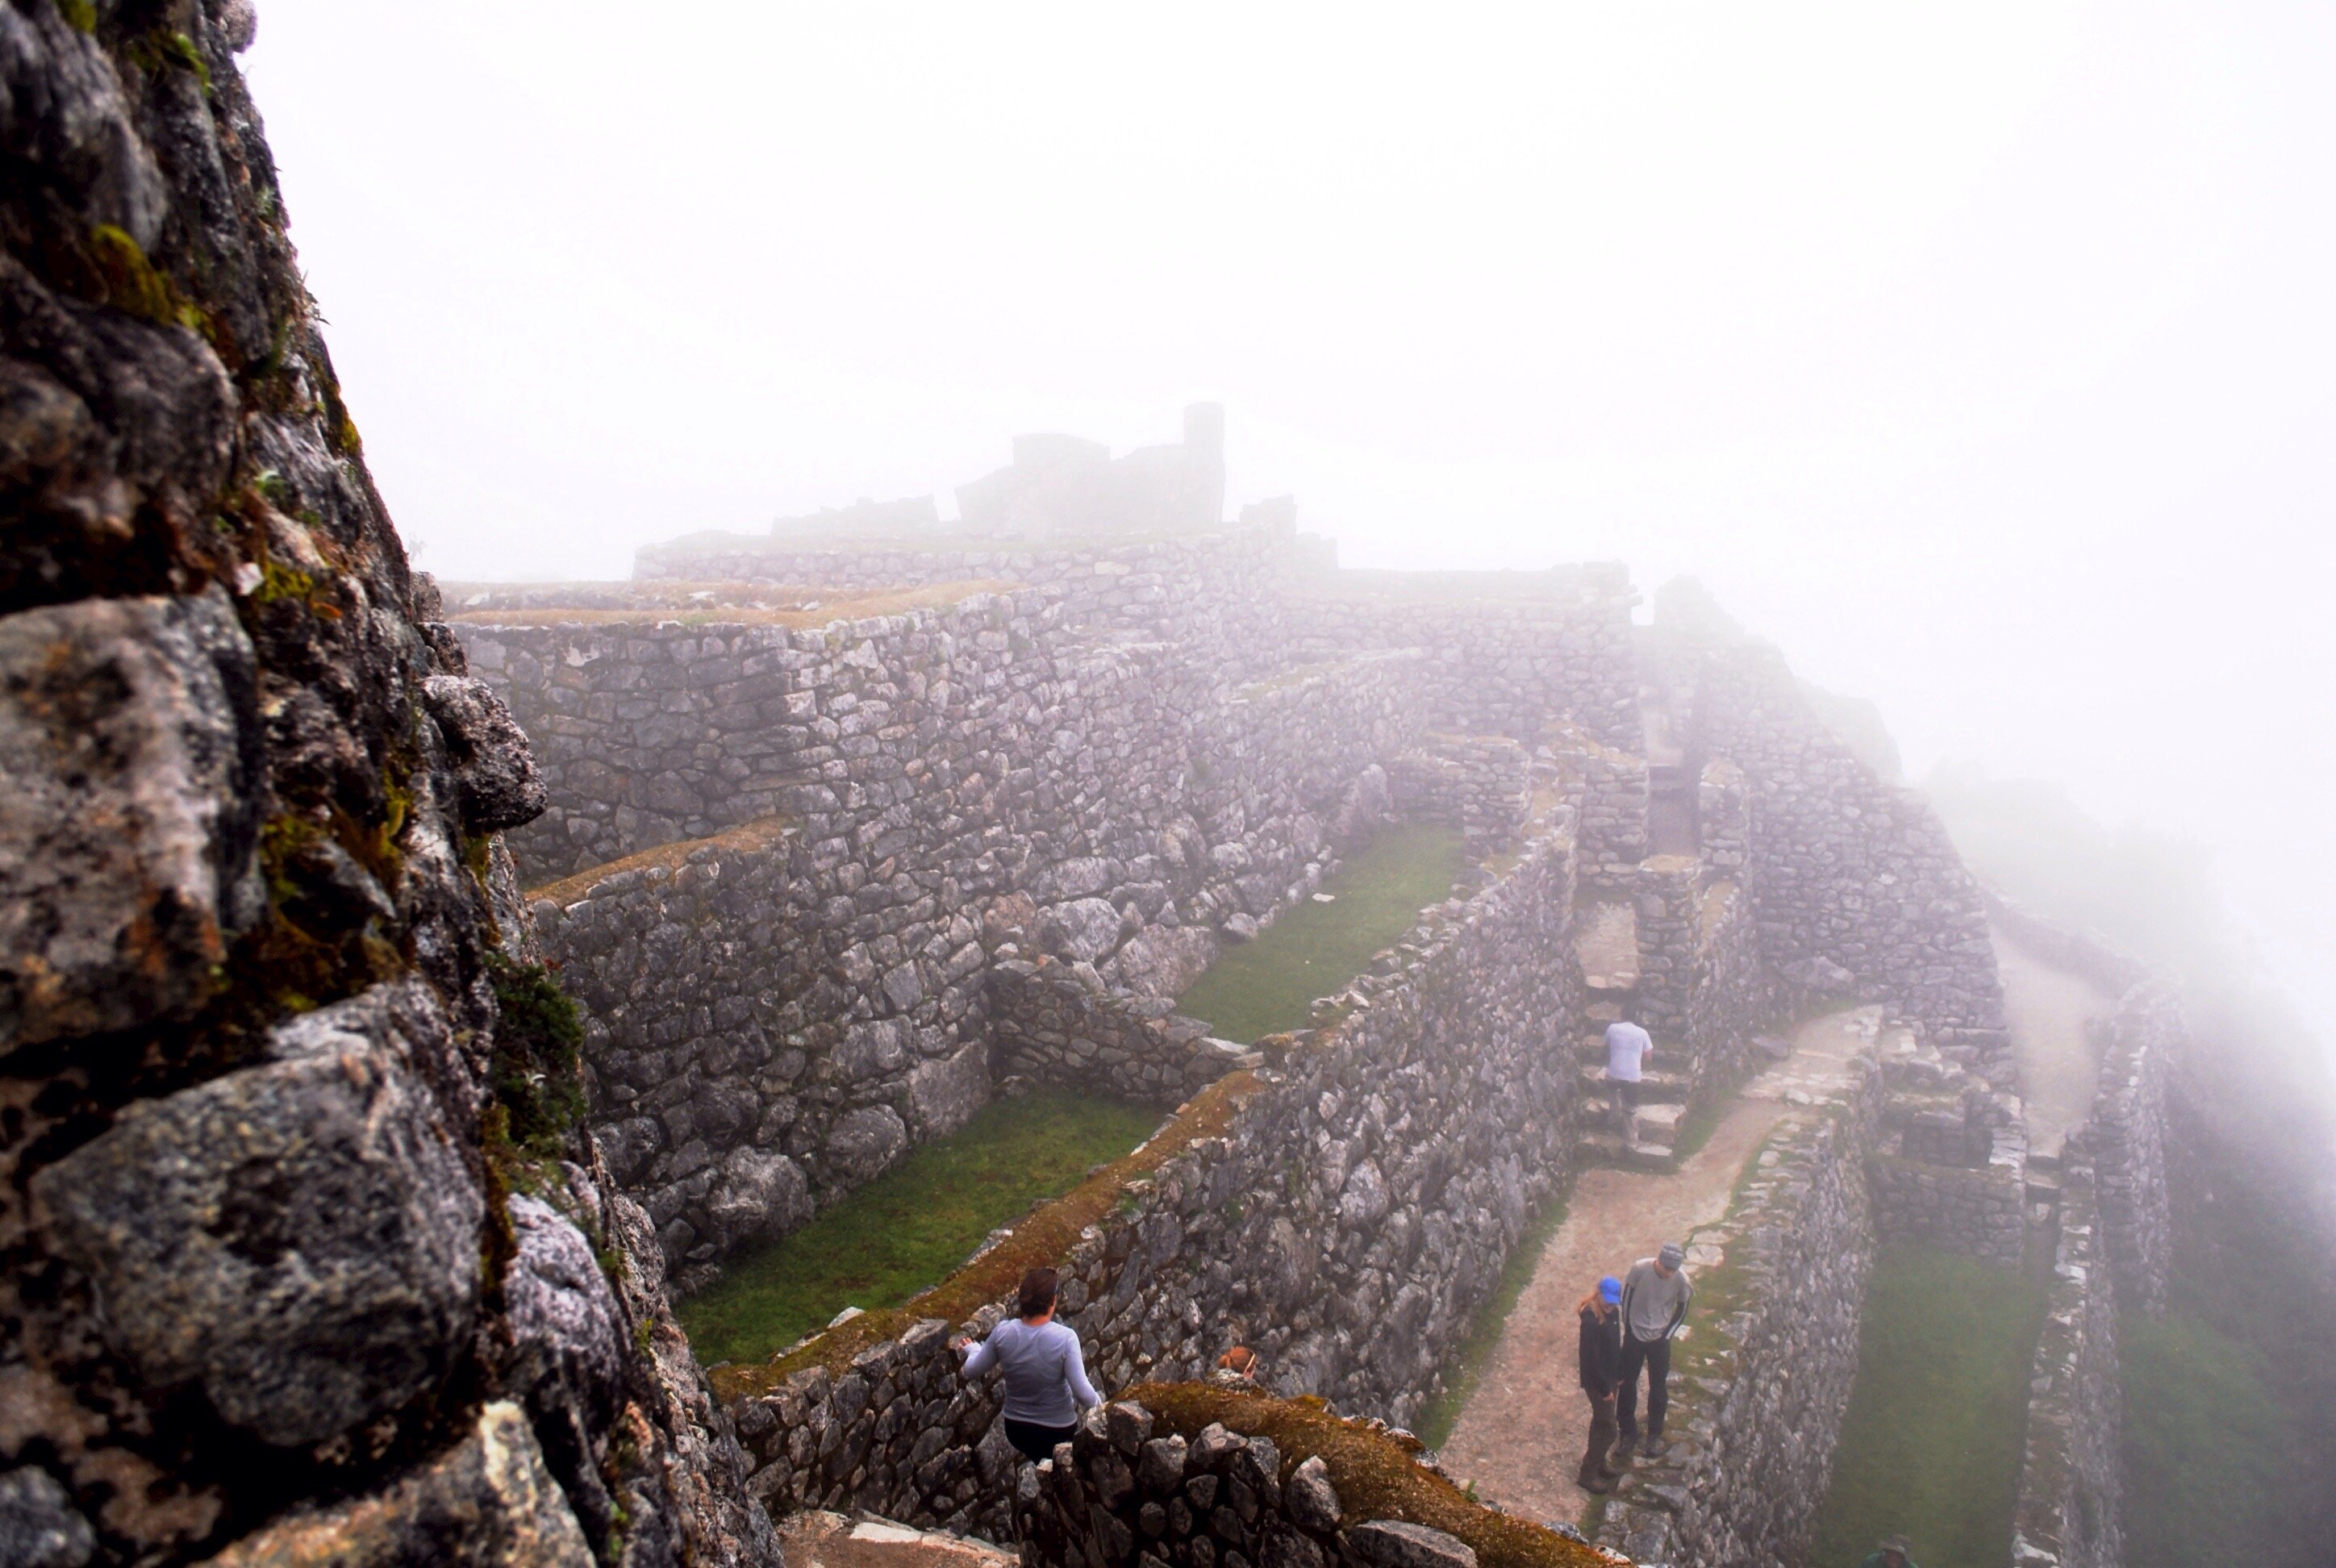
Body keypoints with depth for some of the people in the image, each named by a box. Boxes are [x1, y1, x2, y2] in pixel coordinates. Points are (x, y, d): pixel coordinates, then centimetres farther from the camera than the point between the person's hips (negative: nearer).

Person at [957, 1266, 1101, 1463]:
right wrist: (1098, 1403, -3)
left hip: (1015, 1430, 3)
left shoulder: (1002, 1332, -15)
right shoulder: (1065, 1338, -25)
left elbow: (971, 1370, 0)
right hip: (1058, 1432, -3)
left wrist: (973, 1349, 20)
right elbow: (1082, 1393, -23)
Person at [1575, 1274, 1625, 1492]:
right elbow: (1591, 1358, -25)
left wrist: (1619, 1373, 16)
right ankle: (1587, 1475, 11)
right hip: (1596, 1381, -8)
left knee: (1602, 1422, 22)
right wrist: (1604, 1389, -19)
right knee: (1606, 1427, -1)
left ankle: (1599, 1462, 40)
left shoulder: (1613, 1312, -3)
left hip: (1609, 1376, 8)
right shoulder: (1591, 1321, -30)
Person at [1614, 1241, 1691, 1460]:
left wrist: (1667, 1334, -2)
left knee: (1658, 1388, 10)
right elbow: (1627, 1296, -6)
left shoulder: (1681, 1279, -18)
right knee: (1627, 1385, 8)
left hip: (1660, 1339, 0)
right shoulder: (1640, 1268, -22)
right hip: (1635, 1335, 0)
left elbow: (1682, 1309, 0)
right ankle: (1628, 1432, 24)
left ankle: (1655, 1435, 28)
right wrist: (1628, 1327, -2)